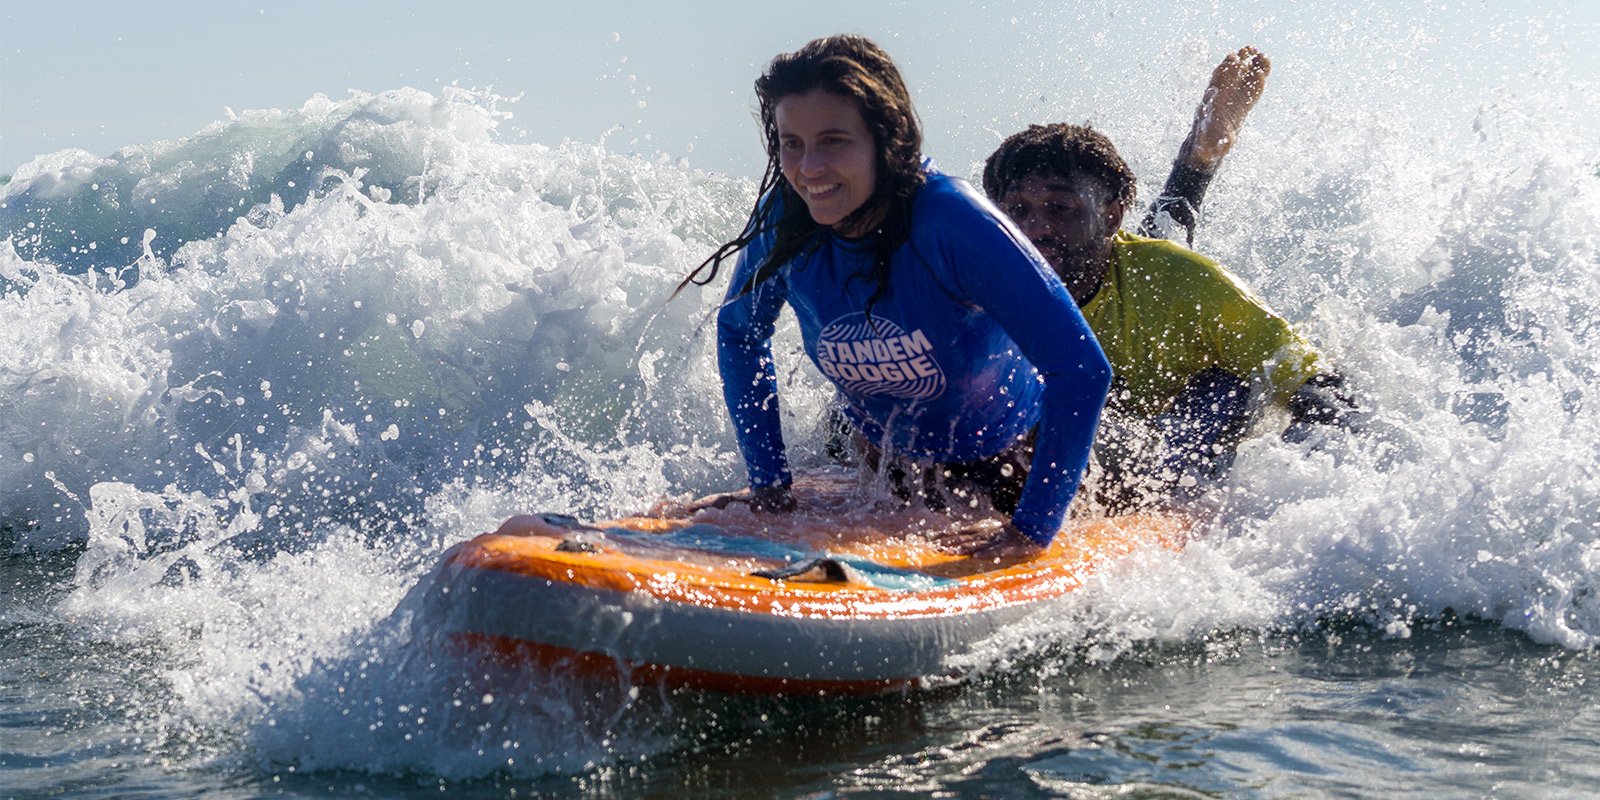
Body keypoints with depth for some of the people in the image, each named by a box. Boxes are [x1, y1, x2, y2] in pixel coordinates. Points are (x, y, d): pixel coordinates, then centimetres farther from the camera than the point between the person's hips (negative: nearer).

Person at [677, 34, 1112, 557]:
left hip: (1009, 463, -4)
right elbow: (740, 334, -1)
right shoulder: (784, 222, -23)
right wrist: (768, 483, -7)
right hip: (890, 464, 4)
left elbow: (1083, 370, -39)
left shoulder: (953, 222, -37)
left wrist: (1030, 532, -40)